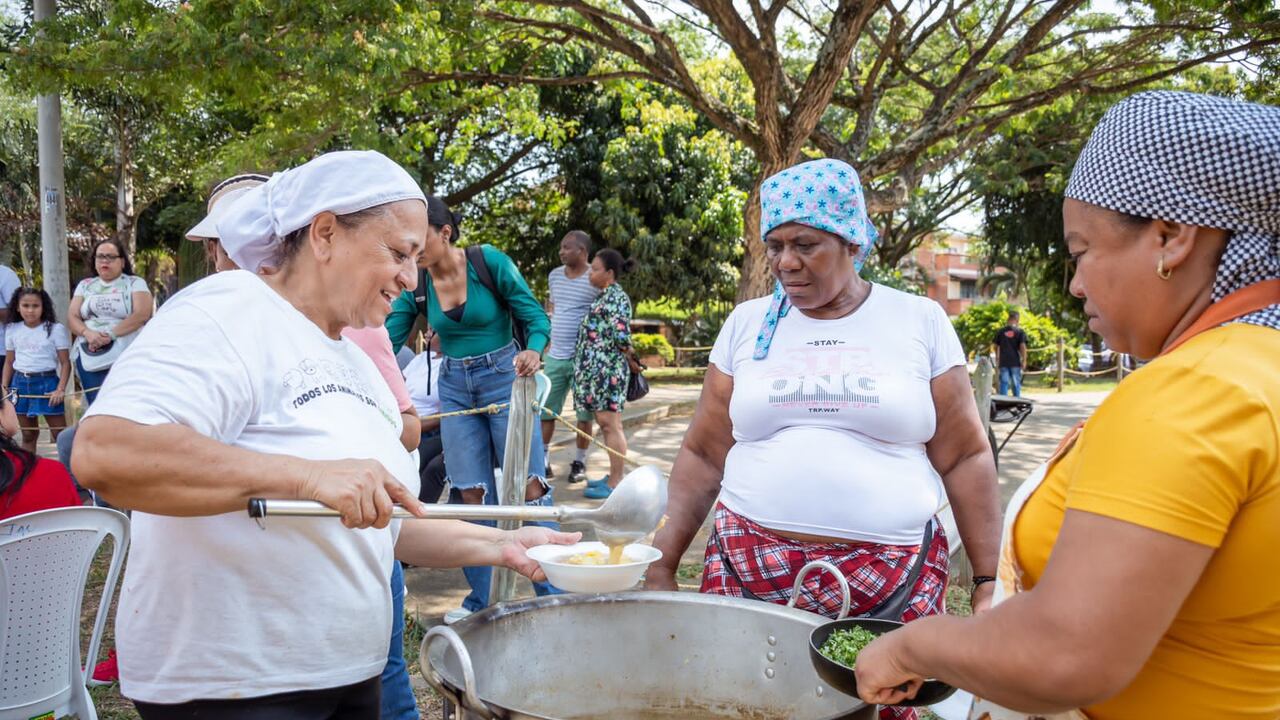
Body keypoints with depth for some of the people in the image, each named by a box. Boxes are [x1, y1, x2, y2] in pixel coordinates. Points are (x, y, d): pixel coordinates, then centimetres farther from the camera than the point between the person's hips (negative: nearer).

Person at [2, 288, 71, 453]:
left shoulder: (56, 329, -4)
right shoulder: (12, 330, 8)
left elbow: (65, 363, -6)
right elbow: (9, 362, 14)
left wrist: (60, 389, -15)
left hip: (46, 382, -4)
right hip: (20, 383, 4)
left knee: (60, 433, -2)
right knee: (28, 434, 13)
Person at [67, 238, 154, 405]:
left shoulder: (135, 283, 5)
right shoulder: (85, 285, 18)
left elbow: (142, 314, -9)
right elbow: (72, 317, 11)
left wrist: (110, 334, -17)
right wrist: (87, 333, -11)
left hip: (126, 358, -4)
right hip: (90, 358, 4)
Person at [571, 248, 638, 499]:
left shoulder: (616, 297, -14)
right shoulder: (605, 295, 15)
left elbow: (621, 335, -21)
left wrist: (630, 357, -7)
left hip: (607, 370, -10)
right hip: (597, 369, 10)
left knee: (610, 424, -5)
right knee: (605, 424, 15)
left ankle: (615, 483, 2)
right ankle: (613, 477, 24)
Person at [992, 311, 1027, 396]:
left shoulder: (1000, 331, 4)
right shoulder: (1020, 332, -3)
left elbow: (996, 346, 9)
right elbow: (1023, 346, -10)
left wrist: (997, 359, 21)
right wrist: (1024, 360, -5)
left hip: (1003, 362, 1)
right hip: (1015, 362, -1)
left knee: (1004, 383, 3)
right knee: (1016, 384, 8)